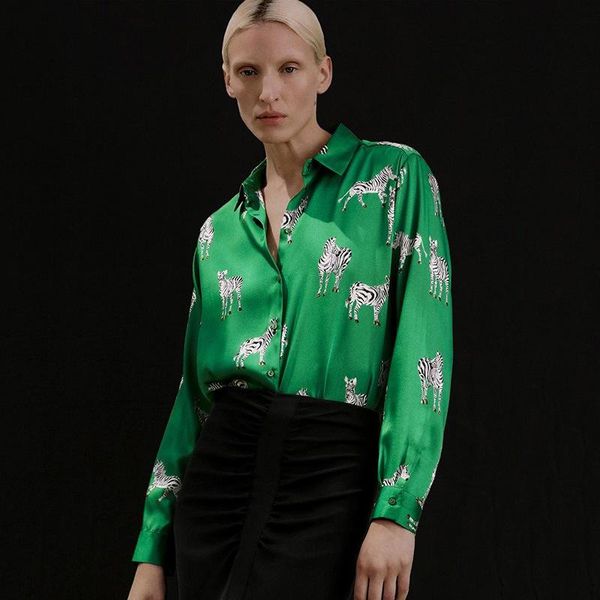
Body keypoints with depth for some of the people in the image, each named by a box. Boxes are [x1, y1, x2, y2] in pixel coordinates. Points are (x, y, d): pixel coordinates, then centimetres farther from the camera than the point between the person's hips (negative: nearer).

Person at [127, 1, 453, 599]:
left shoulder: (395, 176, 0)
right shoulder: (220, 229, 13)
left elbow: (425, 349, -7)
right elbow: (194, 392, 14)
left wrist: (397, 511, -16)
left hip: (333, 481, -4)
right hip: (221, 475, 5)